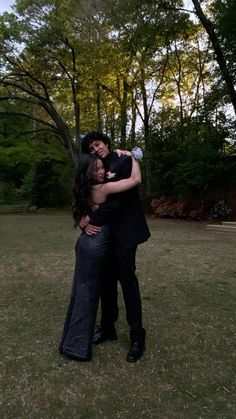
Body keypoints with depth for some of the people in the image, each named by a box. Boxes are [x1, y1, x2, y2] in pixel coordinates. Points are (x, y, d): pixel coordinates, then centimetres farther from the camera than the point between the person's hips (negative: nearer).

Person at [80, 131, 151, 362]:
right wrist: (86, 222, -13)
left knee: (128, 281, -1)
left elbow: (119, 200, -19)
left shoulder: (124, 162, -9)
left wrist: (91, 219, -15)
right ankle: (107, 328, 30)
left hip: (123, 234, -7)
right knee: (107, 282, 14)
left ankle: (137, 337, 13)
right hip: (104, 234, 7)